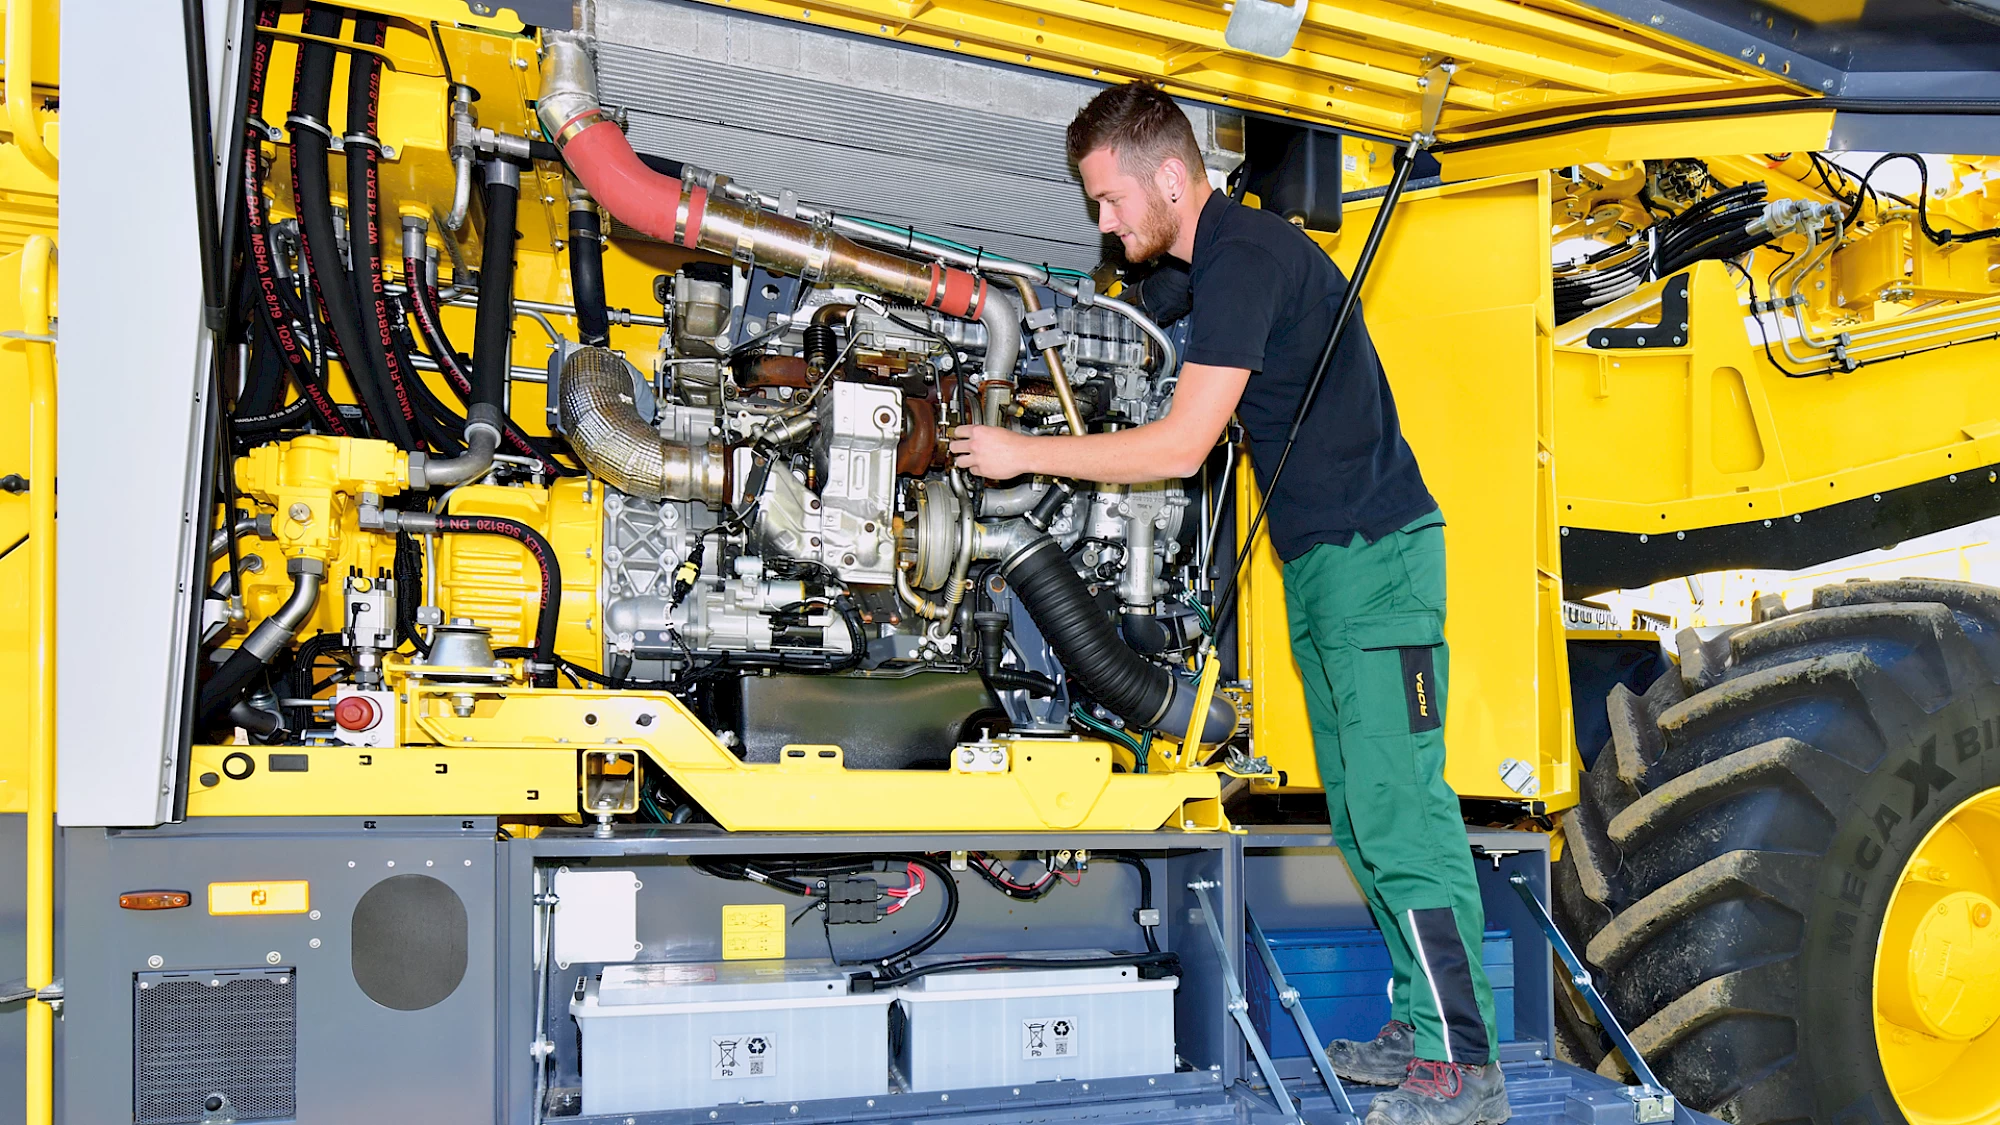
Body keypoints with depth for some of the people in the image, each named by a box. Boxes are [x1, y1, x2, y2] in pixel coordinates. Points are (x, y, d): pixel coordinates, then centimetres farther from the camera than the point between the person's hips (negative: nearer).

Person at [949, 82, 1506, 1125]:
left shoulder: (1245, 258, -17)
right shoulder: (1226, 255, 16)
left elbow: (1180, 446, -19)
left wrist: (1026, 453, -10)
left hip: (1372, 556, -11)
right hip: (1322, 564, 11)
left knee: (1400, 810, -11)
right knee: (1360, 814, 11)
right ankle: (1421, 1024, 17)